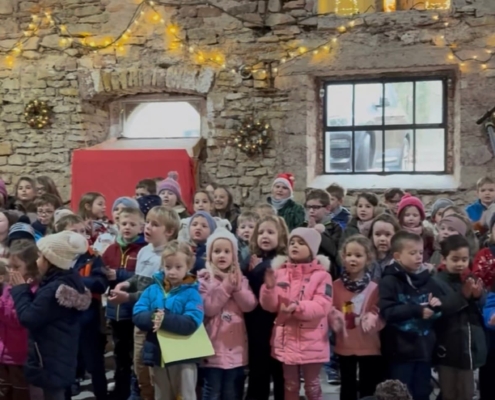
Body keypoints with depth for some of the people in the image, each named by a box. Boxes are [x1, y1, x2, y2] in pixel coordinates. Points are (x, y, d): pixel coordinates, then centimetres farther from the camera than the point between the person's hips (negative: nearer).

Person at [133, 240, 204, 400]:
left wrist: (164, 319, -29)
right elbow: (137, 316, -5)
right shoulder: (152, 290, 3)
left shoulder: (191, 293, -9)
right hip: (158, 355, 4)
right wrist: (153, 318, -25)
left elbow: (190, 323, -20)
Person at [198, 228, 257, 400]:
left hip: (236, 347, 4)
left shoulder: (240, 279, 9)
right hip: (214, 347, -3)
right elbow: (208, 308, -13)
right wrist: (226, 287, -16)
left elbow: (250, 305, -2)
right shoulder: (204, 279, -3)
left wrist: (237, 287, -15)